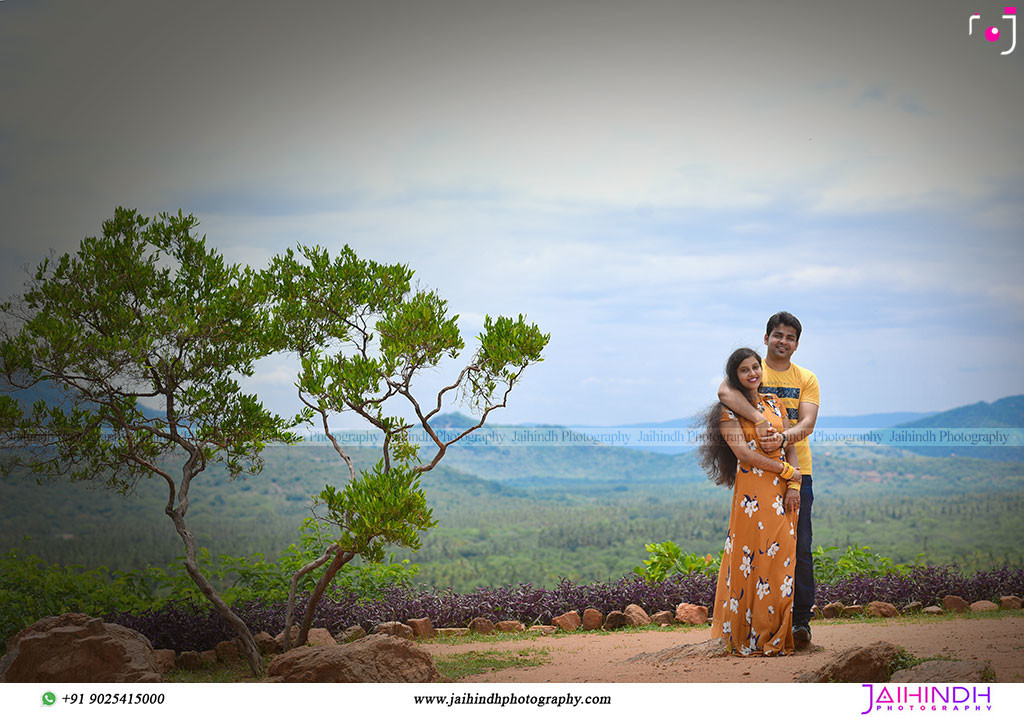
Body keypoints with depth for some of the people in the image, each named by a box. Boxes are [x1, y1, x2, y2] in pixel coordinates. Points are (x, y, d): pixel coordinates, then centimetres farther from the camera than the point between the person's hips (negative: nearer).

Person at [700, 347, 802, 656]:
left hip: (782, 491, 5)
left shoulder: (774, 403, 16)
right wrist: (786, 471, -9)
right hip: (752, 490, -5)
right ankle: (752, 638, 0)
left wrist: (794, 486, 0)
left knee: (781, 559, 2)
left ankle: (777, 635, 9)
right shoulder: (729, 410, 0)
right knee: (753, 560, -6)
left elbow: (790, 445, 13)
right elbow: (742, 451, -10)